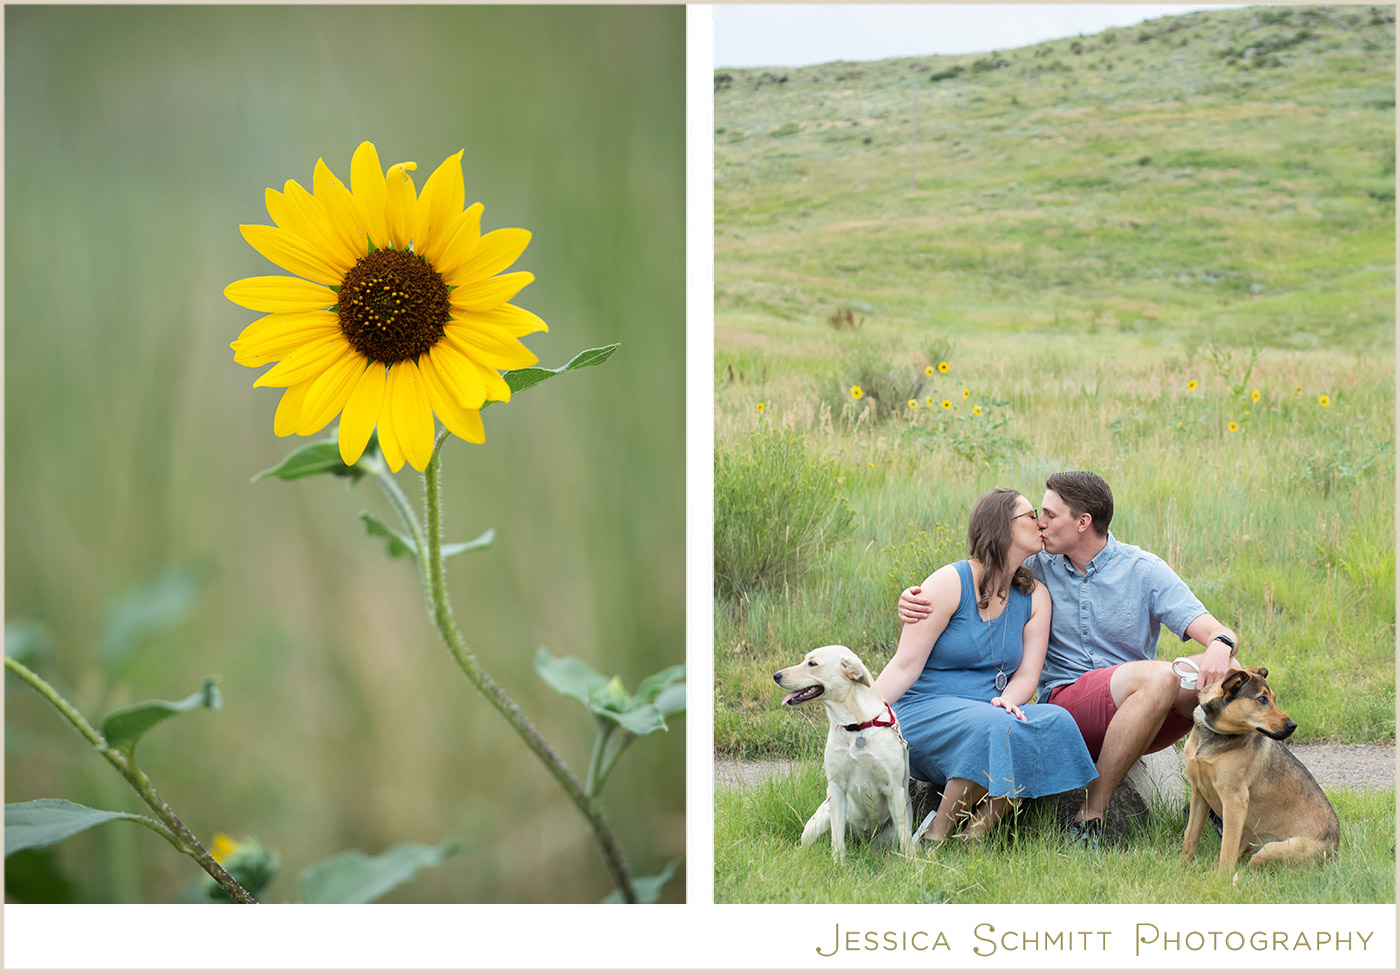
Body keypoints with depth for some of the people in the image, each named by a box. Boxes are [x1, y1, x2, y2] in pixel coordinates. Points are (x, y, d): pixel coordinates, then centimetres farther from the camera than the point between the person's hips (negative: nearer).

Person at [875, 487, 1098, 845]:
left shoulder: (1035, 596, 11)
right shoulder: (950, 583, -7)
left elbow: (1026, 674, 4)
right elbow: (905, 666, -10)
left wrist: (1008, 700, -20)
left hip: (993, 711, 6)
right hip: (927, 709, -6)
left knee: (1055, 723, -25)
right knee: (994, 728, -36)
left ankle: (973, 840, -24)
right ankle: (936, 836, -21)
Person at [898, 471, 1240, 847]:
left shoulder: (1144, 570, 2)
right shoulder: (1040, 568, 8)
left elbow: (1216, 631, -6)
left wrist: (1220, 646, -32)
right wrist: (914, 599, -9)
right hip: (1065, 700, -1)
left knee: (1224, 672, -26)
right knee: (1158, 677, -34)